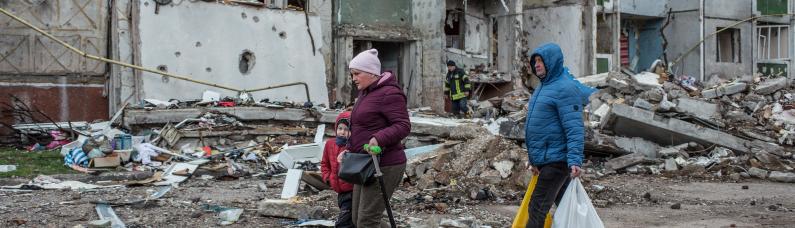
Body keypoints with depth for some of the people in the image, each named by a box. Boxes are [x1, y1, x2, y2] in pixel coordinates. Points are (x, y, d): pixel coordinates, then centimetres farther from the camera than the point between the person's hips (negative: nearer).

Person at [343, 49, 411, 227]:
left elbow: (403, 125, -21)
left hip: (384, 166, -11)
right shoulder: (365, 93, 17)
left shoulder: (389, 94, -14)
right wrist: (349, 150, 13)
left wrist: (379, 139, -35)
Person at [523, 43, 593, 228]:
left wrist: (575, 161, -29)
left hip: (556, 160, -10)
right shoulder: (544, 87, 17)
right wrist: (535, 159, 26)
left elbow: (574, 129, -21)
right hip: (544, 160, 10)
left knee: (537, 209, -10)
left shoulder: (565, 88, -14)